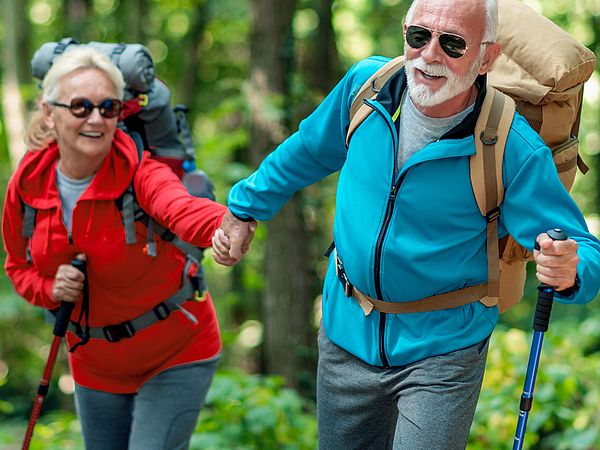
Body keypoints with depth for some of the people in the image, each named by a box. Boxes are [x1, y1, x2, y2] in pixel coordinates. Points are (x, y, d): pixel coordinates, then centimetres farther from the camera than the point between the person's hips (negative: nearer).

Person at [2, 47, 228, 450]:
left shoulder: (140, 172, -24)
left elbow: (184, 210, -48)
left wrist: (228, 226, -71)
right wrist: (51, 289, -16)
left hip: (175, 355, -5)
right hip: (95, 365, 5)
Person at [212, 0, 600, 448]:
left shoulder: (516, 152, -23)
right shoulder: (367, 83, -10)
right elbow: (306, 152, 11)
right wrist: (244, 209, 20)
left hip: (441, 354, -4)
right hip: (348, 333, 4)